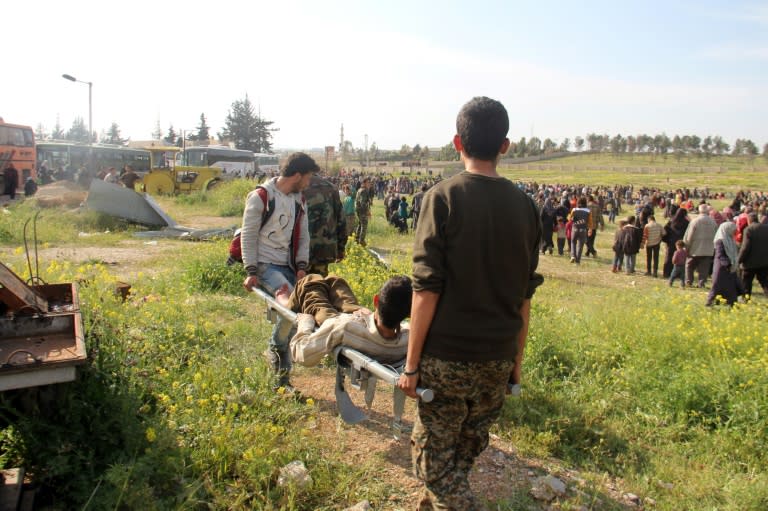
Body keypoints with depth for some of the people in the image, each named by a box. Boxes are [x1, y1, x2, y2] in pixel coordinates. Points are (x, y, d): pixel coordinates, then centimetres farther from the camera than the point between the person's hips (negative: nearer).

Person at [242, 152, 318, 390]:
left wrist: (301, 266, 0)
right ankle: (275, 350, -3)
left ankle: (283, 379, 16)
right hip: (265, 265, -7)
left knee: (290, 315, 4)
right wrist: (251, 271, -13)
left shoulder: (298, 199, 13)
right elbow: (248, 236, -8)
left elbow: (303, 236, 14)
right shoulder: (261, 197, -7)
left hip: (288, 266, 7)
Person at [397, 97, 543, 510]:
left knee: (434, 460, 8)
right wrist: (516, 359, 18)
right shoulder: (524, 205, 4)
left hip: (448, 357, -5)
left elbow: (427, 288, -14)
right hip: (499, 359, 6)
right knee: (463, 454, 20)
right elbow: (525, 293, 8)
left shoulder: (443, 197, -11)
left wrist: (412, 362, -7)